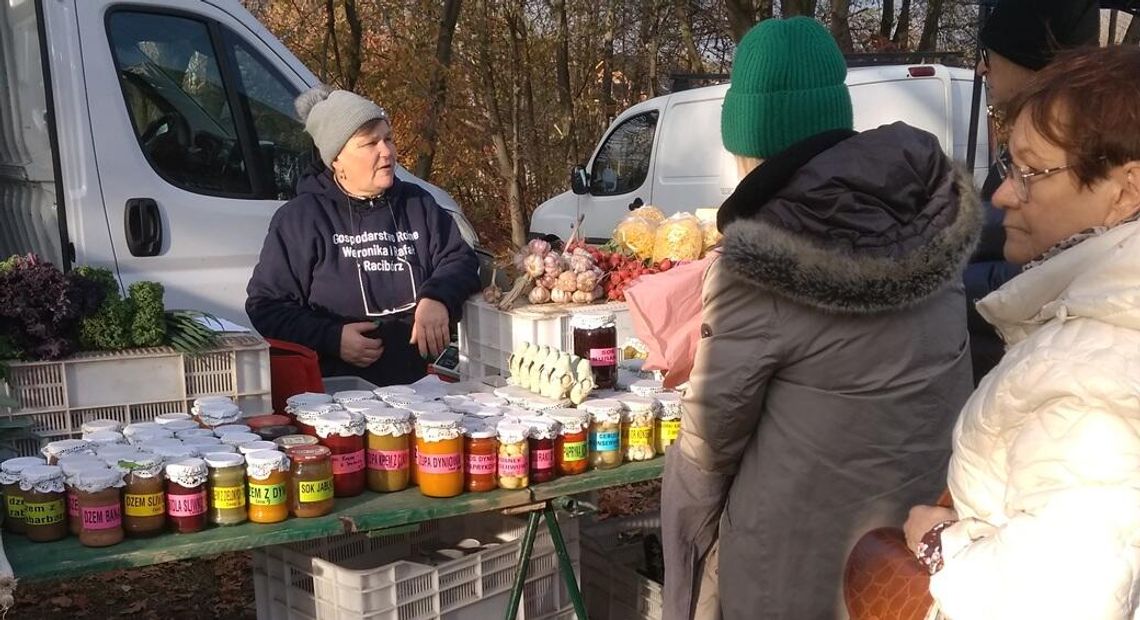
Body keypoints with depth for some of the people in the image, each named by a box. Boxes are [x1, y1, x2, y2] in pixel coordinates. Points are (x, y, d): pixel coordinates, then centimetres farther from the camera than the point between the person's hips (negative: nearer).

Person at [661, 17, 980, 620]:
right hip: (933, 502, 6)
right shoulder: (934, 200, -11)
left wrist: (699, 516, 4)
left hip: (810, 541, -5)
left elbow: (715, 422, -15)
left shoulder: (760, 260, -25)